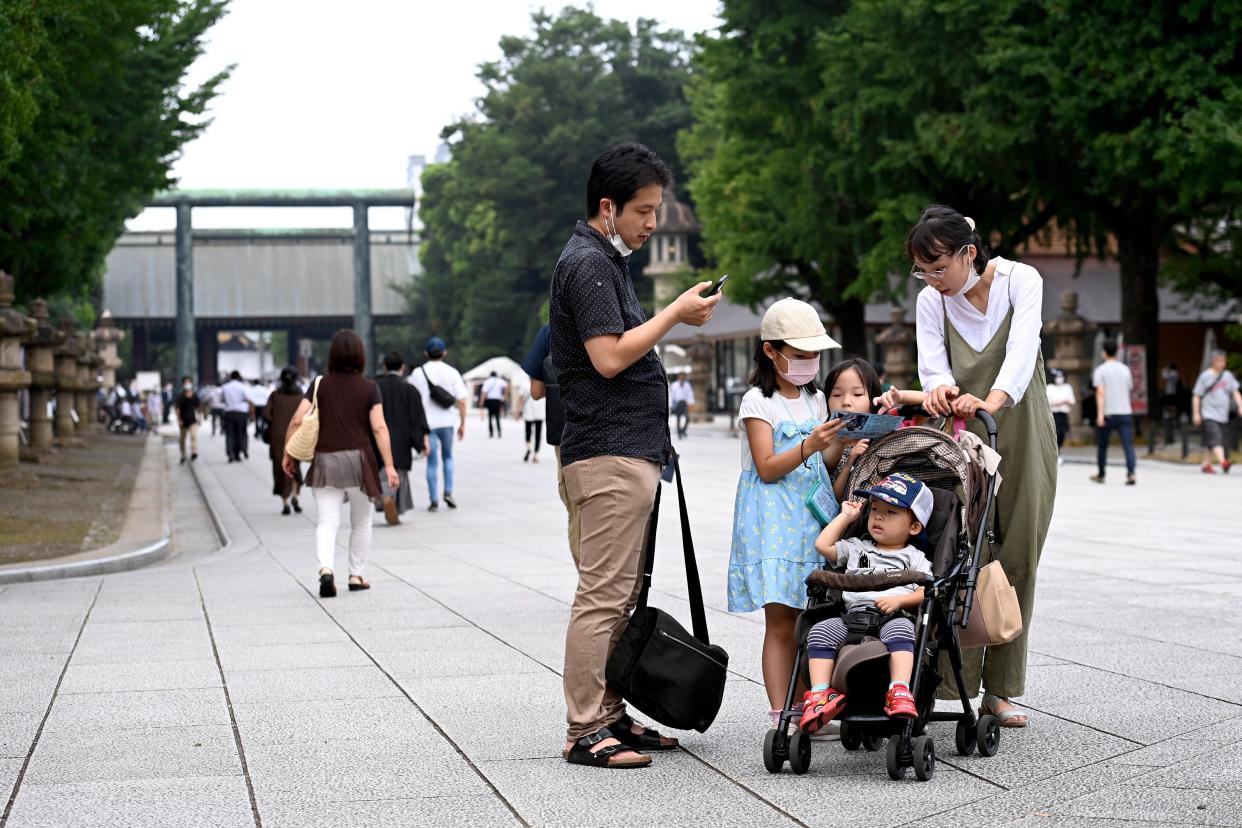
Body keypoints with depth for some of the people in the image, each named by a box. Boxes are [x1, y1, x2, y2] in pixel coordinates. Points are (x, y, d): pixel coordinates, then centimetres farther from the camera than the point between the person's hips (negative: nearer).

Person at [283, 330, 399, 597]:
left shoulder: (320, 385, 2)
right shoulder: (369, 388, -2)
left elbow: (297, 420, -3)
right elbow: (379, 428, -8)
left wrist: (288, 454, 8)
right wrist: (389, 466, -7)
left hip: (326, 461, 1)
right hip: (359, 458, -1)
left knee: (326, 522, -2)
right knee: (361, 522, 17)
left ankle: (326, 569, -24)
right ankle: (356, 575, 21)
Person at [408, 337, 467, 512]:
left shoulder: (418, 374, -2)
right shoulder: (452, 373, 0)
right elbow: (461, 401, -2)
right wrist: (462, 424, 7)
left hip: (427, 423, -1)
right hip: (447, 422, 1)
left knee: (432, 462, 6)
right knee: (447, 456, 21)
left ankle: (434, 501, 4)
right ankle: (448, 492, 5)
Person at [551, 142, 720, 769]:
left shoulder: (607, 260, 20)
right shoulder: (587, 263, -12)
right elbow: (609, 356, -20)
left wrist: (677, 320, 13)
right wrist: (674, 314, -13)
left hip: (629, 452, 11)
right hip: (609, 454, -11)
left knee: (620, 596, 13)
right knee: (602, 596, -10)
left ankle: (610, 717, 19)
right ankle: (585, 733, -8)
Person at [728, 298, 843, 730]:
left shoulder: (816, 400, 15)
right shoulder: (758, 402, -3)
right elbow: (767, 468, -12)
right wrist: (808, 447, -26)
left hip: (813, 518, 6)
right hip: (773, 521, -6)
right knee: (780, 621, -10)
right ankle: (779, 715, -10)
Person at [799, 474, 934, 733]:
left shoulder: (913, 557, 20)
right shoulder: (856, 548, 31)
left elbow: (925, 592, 8)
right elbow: (822, 545, 26)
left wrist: (898, 600, -11)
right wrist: (845, 516, 33)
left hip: (894, 616, -3)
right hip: (853, 614, 3)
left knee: (899, 630, -39)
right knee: (820, 631, -26)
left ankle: (900, 691, -51)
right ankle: (819, 694, -34)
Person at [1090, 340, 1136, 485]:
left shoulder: (1100, 370, -2)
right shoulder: (1125, 370, 11)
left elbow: (1100, 392, -12)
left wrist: (1100, 414, -17)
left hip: (1108, 414, -2)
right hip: (1125, 412, 2)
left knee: (1102, 446, 14)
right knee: (1128, 445, -6)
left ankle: (1100, 475, 24)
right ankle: (1131, 473, -23)